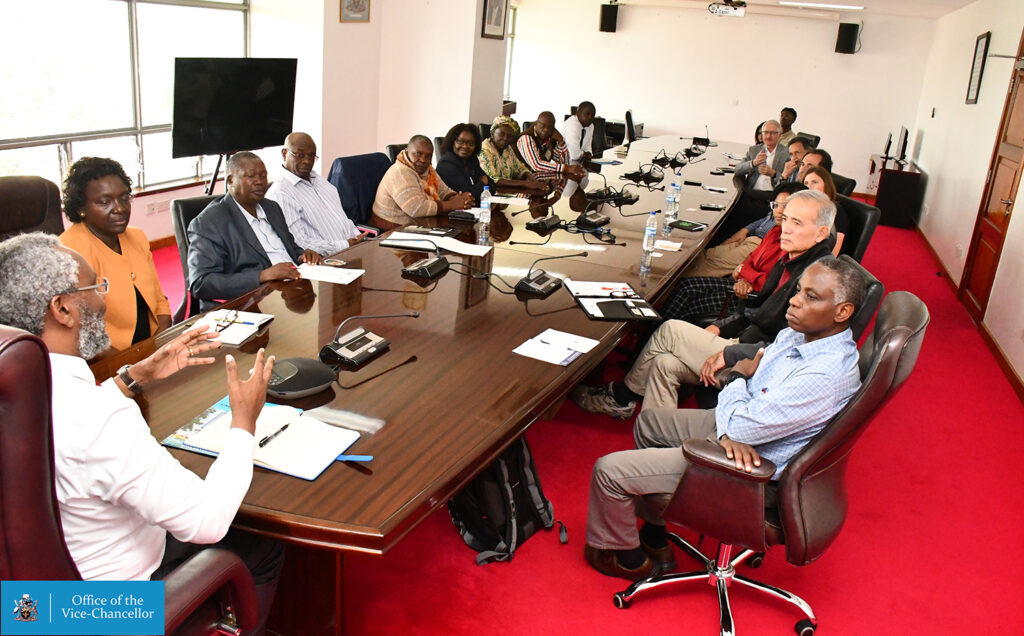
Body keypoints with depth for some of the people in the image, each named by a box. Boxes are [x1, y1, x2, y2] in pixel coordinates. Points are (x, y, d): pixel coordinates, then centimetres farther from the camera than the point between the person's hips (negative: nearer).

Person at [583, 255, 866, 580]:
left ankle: (627, 558, 22)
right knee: (649, 422, 28)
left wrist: (739, 375, -9)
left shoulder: (827, 374, -34)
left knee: (608, 471, -8)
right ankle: (654, 536, 37)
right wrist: (729, 433, -20)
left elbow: (741, 424, -30)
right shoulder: (800, 331, -7)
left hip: (750, 471, -10)